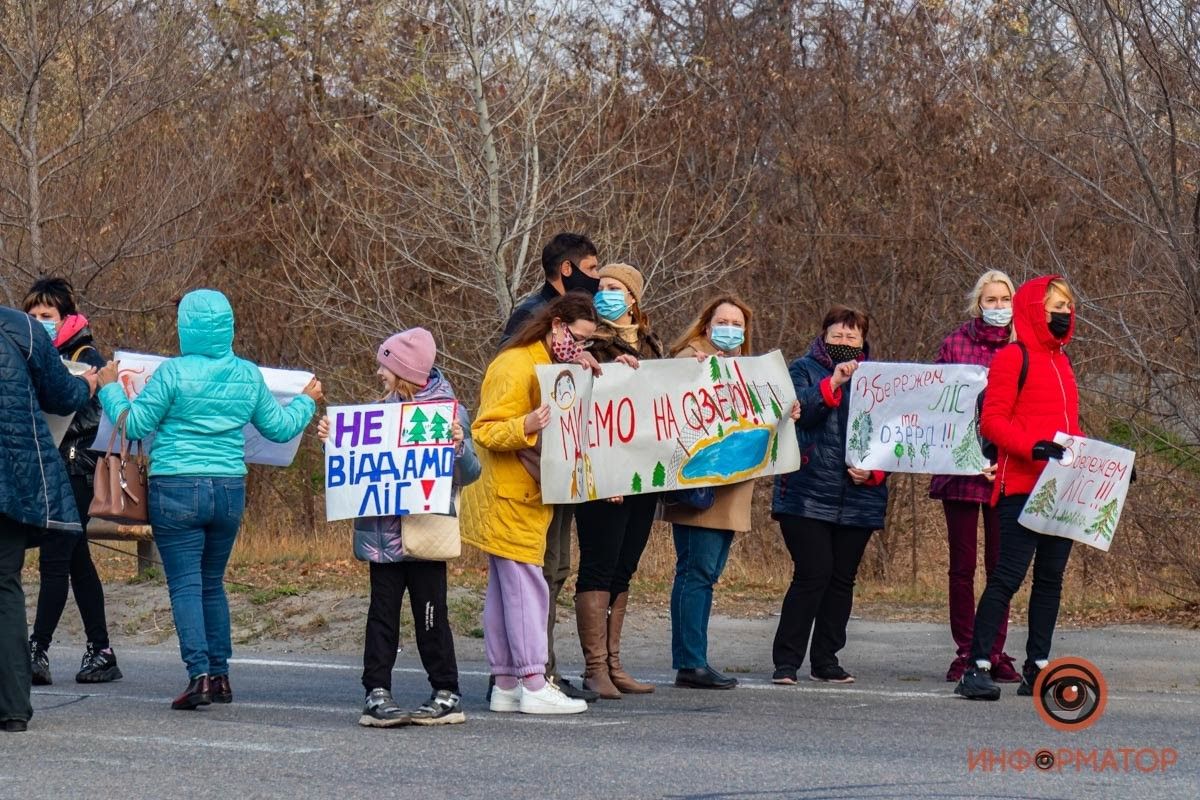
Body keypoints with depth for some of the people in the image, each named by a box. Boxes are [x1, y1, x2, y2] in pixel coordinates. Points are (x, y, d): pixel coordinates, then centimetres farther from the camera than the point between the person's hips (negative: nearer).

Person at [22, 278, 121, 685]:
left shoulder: (86, 357, -6)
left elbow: (93, 415, -14)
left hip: (74, 472, -8)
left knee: (54, 561, -12)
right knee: (77, 561, 9)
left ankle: (38, 651, -15)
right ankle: (100, 650, 13)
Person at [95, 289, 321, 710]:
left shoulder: (174, 372, -10)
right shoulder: (248, 375, 4)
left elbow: (134, 424, -7)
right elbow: (278, 427, 14)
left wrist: (110, 390, 9)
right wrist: (306, 401, 32)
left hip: (177, 489, -5)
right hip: (230, 489, 5)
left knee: (185, 584, -2)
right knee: (212, 583, 17)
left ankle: (199, 675, -12)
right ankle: (220, 675, 18)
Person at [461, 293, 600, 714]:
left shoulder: (550, 366, 17)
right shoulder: (516, 368, -15)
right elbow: (485, 431, -21)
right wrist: (526, 425, -37)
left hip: (524, 497, 10)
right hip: (508, 498, -10)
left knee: (504, 590, 9)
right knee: (526, 586, -11)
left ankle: (505, 686, 10)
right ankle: (534, 686, -12)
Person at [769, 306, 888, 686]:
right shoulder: (804, 369, 6)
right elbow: (801, 410, -13)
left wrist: (875, 471, -5)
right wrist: (833, 382, -24)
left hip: (859, 496, 4)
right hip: (808, 494, -4)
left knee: (843, 578, 7)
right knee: (812, 573, -11)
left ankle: (825, 660, 16)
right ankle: (786, 661, -5)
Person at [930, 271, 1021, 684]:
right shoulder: (956, 343, 5)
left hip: (1007, 474, 1)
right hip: (960, 469, -1)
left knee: (1001, 564, 2)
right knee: (962, 565, 2)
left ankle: (996, 653, 7)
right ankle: (964, 653, 7)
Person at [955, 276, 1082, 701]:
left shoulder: (1061, 362, 20)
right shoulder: (1013, 358, -5)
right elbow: (991, 421, -11)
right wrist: (1032, 448, -24)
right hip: (1022, 487, -8)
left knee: (1051, 578, 9)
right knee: (1008, 576, -10)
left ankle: (1037, 669, 14)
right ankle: (978, 668, -9)